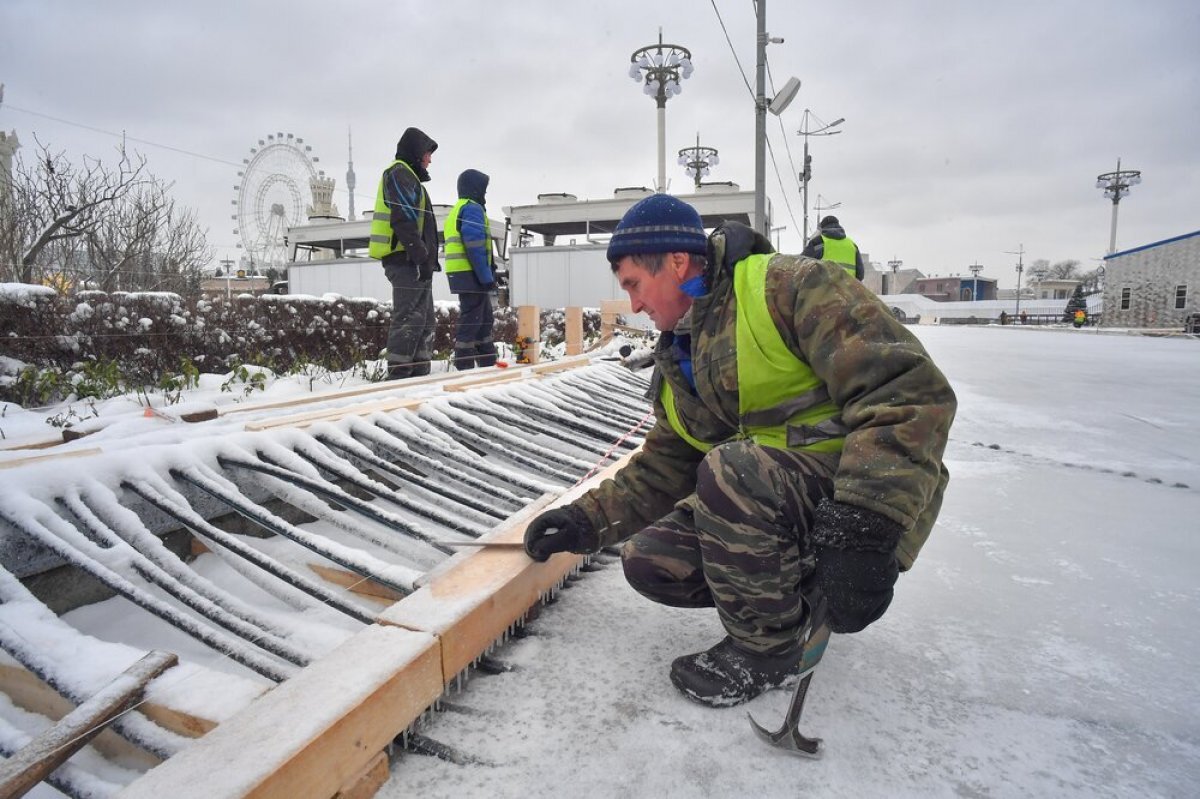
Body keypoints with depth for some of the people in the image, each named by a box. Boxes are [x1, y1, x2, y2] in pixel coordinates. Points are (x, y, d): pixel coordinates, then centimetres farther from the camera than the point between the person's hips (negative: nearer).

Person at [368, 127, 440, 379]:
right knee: (410, 318, -13)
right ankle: (399, 375, -13)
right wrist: (421, 256, -22)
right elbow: (404, 220, -17)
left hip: (413, 262, 11)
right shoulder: (400, 173, -5)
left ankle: (419, 372, 14)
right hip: (407, 260, -11)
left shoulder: (407, 176, 28)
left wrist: (427, 258, 18)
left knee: (425, 319, 11)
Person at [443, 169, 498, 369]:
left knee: (484, 319, 16)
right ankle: (464, 365, -5)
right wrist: (486, 276, -20)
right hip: (472, 275, -10)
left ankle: (488, 363, 22)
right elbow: (475, 245, -19)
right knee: (471, 320, -7)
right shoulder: (472, 208, -8)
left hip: (461, 274, 10)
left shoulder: (456, 211, 23)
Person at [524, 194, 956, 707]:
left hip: (856, 505, -7)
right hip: (760, 504, 8)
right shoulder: (676, 363, 12)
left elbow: (911, 391, -24)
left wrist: (864, 529, -32)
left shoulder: (790, 287, -15)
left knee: (730, 471, -33)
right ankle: (800, 597, 11)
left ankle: (772, 648, -8)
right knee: (648, 561, -6)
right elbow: (661, 471, 17)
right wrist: (588, 521, 6)